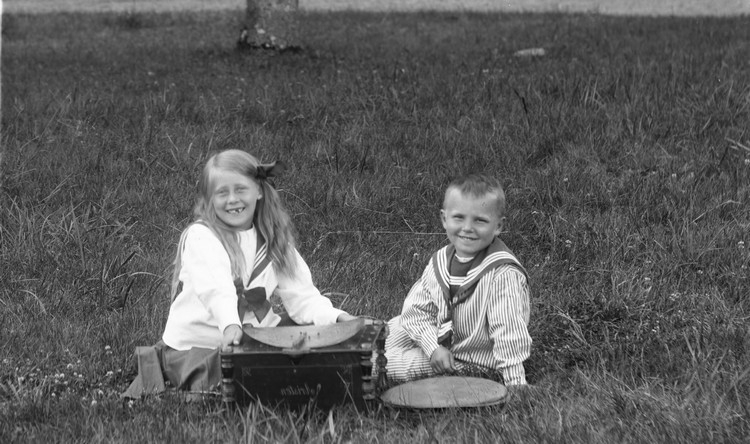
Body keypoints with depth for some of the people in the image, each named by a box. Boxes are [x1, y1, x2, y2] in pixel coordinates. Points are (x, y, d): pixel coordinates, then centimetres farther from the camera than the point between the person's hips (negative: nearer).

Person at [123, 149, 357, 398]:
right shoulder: (201, 237, -12)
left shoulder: (273, 240, 7)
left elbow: (300, 294, 2)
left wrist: (333, 317, -17)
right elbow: (216, 289, -30)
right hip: (194, 346, -7)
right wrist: (230, 324, -50)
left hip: (253, 338, 7)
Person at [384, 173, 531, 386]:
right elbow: (417, 308, -3)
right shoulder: (441, 260, -5)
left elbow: (509, 332, -31)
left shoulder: (503, 273, -28)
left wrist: (516, 384, -34)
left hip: (474, 361, -7)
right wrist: (433, 346, -19)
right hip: (439, 343, 7)